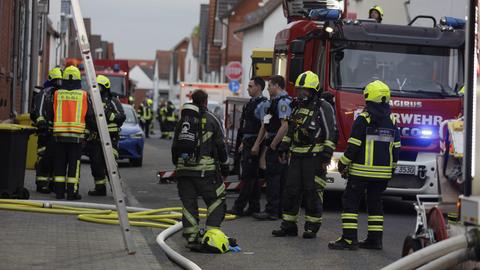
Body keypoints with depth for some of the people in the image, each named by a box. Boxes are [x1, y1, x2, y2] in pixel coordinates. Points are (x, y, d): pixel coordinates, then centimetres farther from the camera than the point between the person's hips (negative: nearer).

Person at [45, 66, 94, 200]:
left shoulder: (57, 94, 3)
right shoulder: (83, 95, 0)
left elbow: (49, 115, 8)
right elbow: (90, 117, 3)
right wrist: (91, 125, 24)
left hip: (59, 134, 2)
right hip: (77, 135, -2)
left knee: (59, 163, 8)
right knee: (74, 163, 1)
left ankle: (59, 191, 8)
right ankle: (72, 192, -1)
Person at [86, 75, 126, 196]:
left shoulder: (113, 101, 1)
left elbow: (121, 116, -10)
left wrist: (109, 115, -22)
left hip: (110, 137, -6)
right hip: (95, 138, 6)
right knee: (96, 163, 3)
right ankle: (100, 188, 11)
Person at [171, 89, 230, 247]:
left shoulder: (182, 120, 14)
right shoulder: (211, 120, -1)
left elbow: (174, 147, 18)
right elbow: (221, 145, 0)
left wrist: (177, 165, 27)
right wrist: (224, 165, 10)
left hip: (183, 168, 5)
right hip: (205, 169, -4)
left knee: (188, 203, 9)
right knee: (216, 200, 5)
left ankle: (191, 236, 6)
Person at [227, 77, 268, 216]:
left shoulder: (262, 104, -13)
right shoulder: (250, 103, 17)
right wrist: (243, 142, 21)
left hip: (254, 143, -10)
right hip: (247, 143, 10)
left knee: (248, 176, -10)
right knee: (253, 177, 12)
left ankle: (239, 207, -12)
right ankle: (254, 206, 16)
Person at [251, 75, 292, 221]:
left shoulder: (283, 102, -13)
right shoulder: (273, 101, 20)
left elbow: (285, 126, -23)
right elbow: (265, 125, 23)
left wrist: (273, 145, -19)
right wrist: (257, 144, 20)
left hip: (278, 145, -10)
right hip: (273, 145, 10)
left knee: (273, 177, -9)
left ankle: (272, 211, -8)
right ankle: (280, 209, 15)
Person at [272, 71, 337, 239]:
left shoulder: (323, 108, -8)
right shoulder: (298, 106, 15)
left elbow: (330, 133, -11)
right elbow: (291, 130, 24)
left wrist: (327, 155, -17)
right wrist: (283, 148, 19)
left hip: (314, 157, -7)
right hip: (297, 155, 7)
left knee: (312, 192, -3)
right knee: (291, 190, 5)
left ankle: (312, 227, 5)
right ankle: (288, 225, 11)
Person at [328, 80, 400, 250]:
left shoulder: (363, 119, -10)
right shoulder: (391, 120, 8)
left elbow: (353, 145, -12)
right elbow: (396, 147, 12)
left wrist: (343, 164, -1)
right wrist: (391, 168, 22)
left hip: (362, 169, -6)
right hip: (383, 171, 6)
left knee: (350, 201, -1)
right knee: (375, 202, 14)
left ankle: (349, 238, -8)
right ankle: (375, 238, 12)